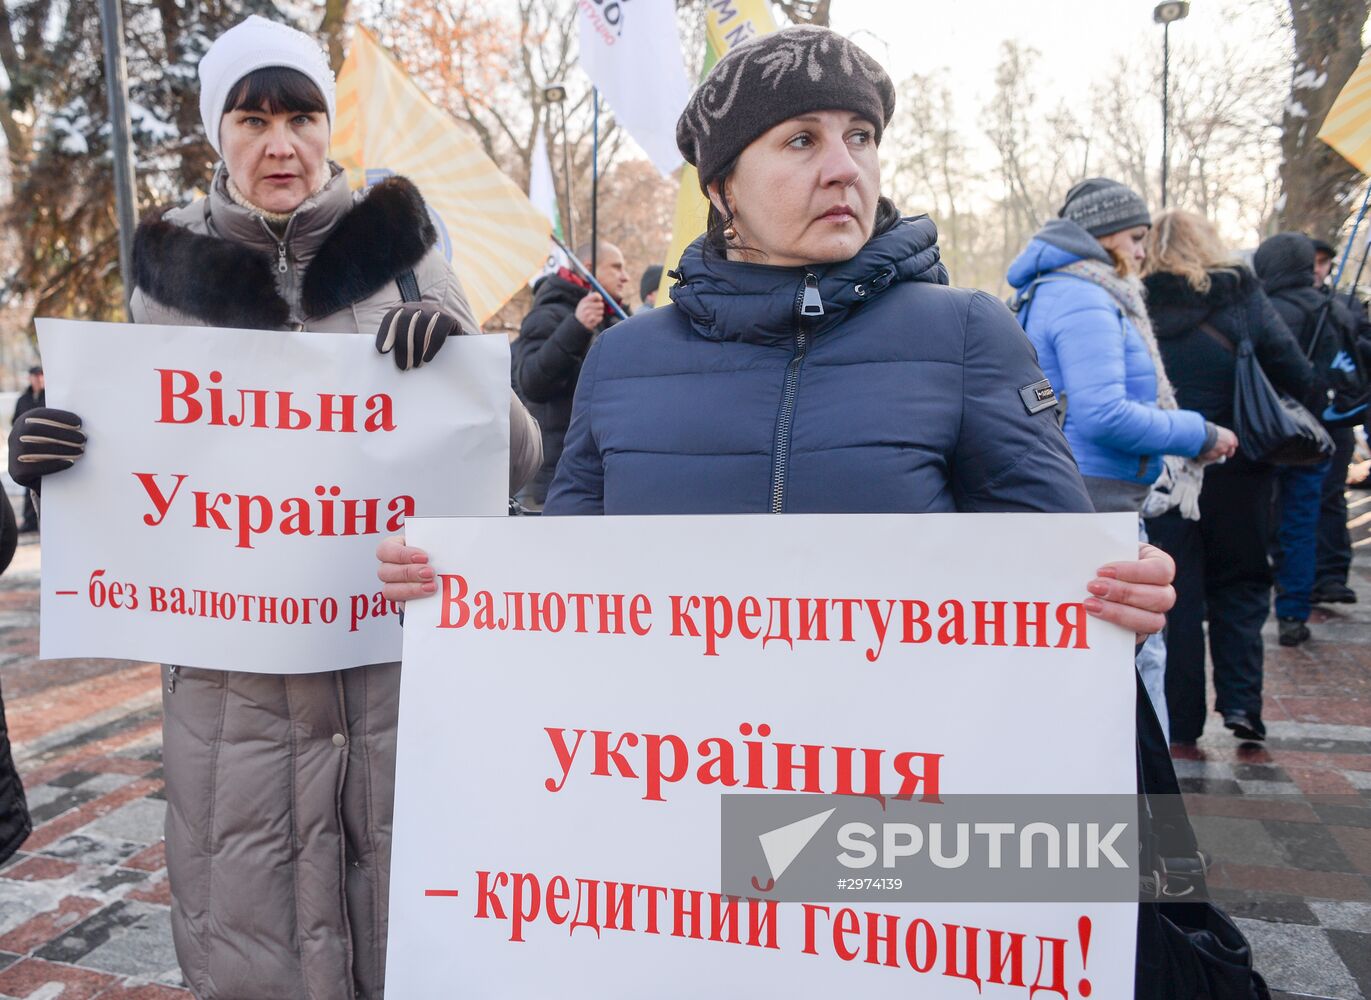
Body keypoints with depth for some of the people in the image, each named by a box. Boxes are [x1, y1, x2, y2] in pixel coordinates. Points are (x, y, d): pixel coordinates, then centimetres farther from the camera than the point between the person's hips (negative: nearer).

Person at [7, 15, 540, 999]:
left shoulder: (399, 245, 0)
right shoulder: (173, 266, 4)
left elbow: (517, 456, -1)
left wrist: (460, 353, -19)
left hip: (400, 659, -1)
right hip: (233, 677, 2)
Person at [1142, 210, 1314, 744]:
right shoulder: (1244, 299, -4)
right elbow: (1299, 379, -4)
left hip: (1159, 473, 0)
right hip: (1236, 469, 0)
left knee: (1175, 595, 9)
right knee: (1240, 585, 17)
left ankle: (1180, 719, 14)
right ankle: (1240, 699, 7)